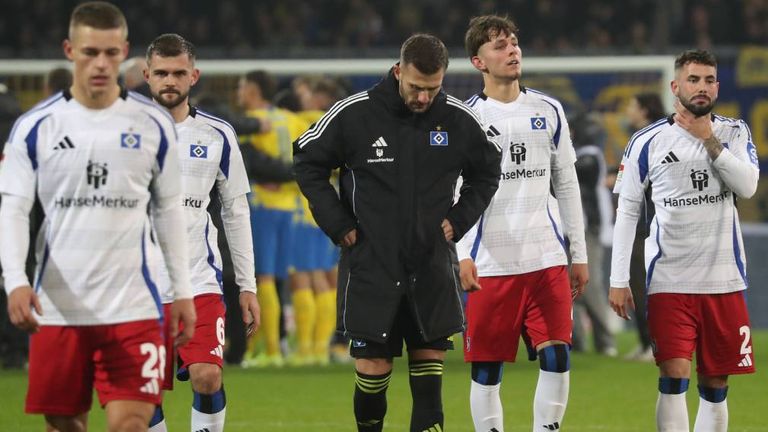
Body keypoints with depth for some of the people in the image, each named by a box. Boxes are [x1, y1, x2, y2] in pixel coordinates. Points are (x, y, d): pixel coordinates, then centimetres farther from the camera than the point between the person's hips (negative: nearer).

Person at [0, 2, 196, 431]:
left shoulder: (154, 124, 4)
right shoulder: (35, 126, 1)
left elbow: (170, 209, 12)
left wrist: (183, 291, 8)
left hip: (133, 308, -1)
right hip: (56, 310, 1)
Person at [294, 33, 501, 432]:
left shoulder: (459, 120, -1)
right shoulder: (354, 114, -8)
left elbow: (486, 175, 17)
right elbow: (307, 163, 4)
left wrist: (459, 220, 3)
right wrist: (338, 224, -3)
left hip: (432, 264, 2)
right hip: (370, 262, -2)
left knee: (430, 362, 0)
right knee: (372, 366, -4)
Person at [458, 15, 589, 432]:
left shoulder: (548, 111, 11)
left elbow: (566, 185, 16)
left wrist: (579, 254, 13)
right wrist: (462, 254, -17)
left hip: (546, 259, 3)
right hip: (489, 266, -3)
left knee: (556, 357, -8)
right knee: (486, 369, 1)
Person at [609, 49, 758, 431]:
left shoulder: (734, 133, 6)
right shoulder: (647, 142, 1)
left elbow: (747, 186, -9)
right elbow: (626, 211, 3)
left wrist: (709, 141, -12)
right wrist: (618, 280, -2)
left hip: (724, 280, 2)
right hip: (669, 282, -2)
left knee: (715, 386, 7)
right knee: (674, 379, -12)